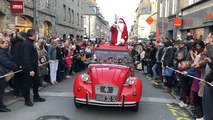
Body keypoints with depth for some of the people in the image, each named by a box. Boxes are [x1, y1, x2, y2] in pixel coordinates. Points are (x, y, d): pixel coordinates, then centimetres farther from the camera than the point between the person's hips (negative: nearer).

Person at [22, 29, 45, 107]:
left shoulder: (30, 43, 13)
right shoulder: (27, 44, -20)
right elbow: (27, 58, -26)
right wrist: (30, 70, -27)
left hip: (33, 67, 10)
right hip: (29, 69, -10)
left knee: (36, 82, 18)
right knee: (28, 84, 1)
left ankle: (36, 97, 31)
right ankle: (27, 100, 13)